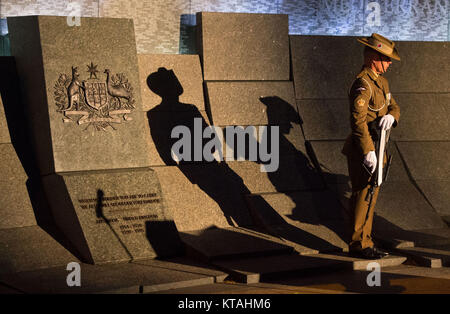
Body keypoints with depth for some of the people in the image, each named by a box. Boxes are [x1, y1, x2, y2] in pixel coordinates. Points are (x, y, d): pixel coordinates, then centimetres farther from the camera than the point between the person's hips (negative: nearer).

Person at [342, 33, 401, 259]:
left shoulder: (381, 81, 15)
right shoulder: (362, 84, -18)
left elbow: (394, 106, 14)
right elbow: (358, 119, -25)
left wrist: (391, 116, -13)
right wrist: (368, 151, -30)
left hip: (375, 148, 10)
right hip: (362, 150, -10)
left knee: (370, 196, 15)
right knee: (363, 196, -6)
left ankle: (365, 241, 23)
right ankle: (359, 244, 1)